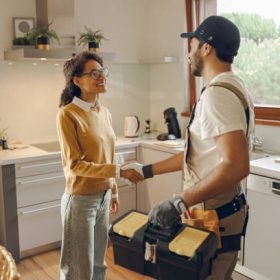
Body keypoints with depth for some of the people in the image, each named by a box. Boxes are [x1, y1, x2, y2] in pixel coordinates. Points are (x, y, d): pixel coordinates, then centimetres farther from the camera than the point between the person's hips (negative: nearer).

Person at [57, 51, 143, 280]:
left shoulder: (105, 112, 5)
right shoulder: (68, 114, -17)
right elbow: (75, 164, -19)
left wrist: (114, 190, 16)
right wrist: (119, 171, -24)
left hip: (103, 196, 7)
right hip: (81, 199, -7)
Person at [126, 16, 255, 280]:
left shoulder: (217, 94, -23)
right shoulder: (229, 88, 10)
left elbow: (236, 165, -33)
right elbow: (196, 154, 13)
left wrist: (179, 203, -31)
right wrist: (148, 170, 14)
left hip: (214, 217, -10)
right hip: (222, 211, 10)